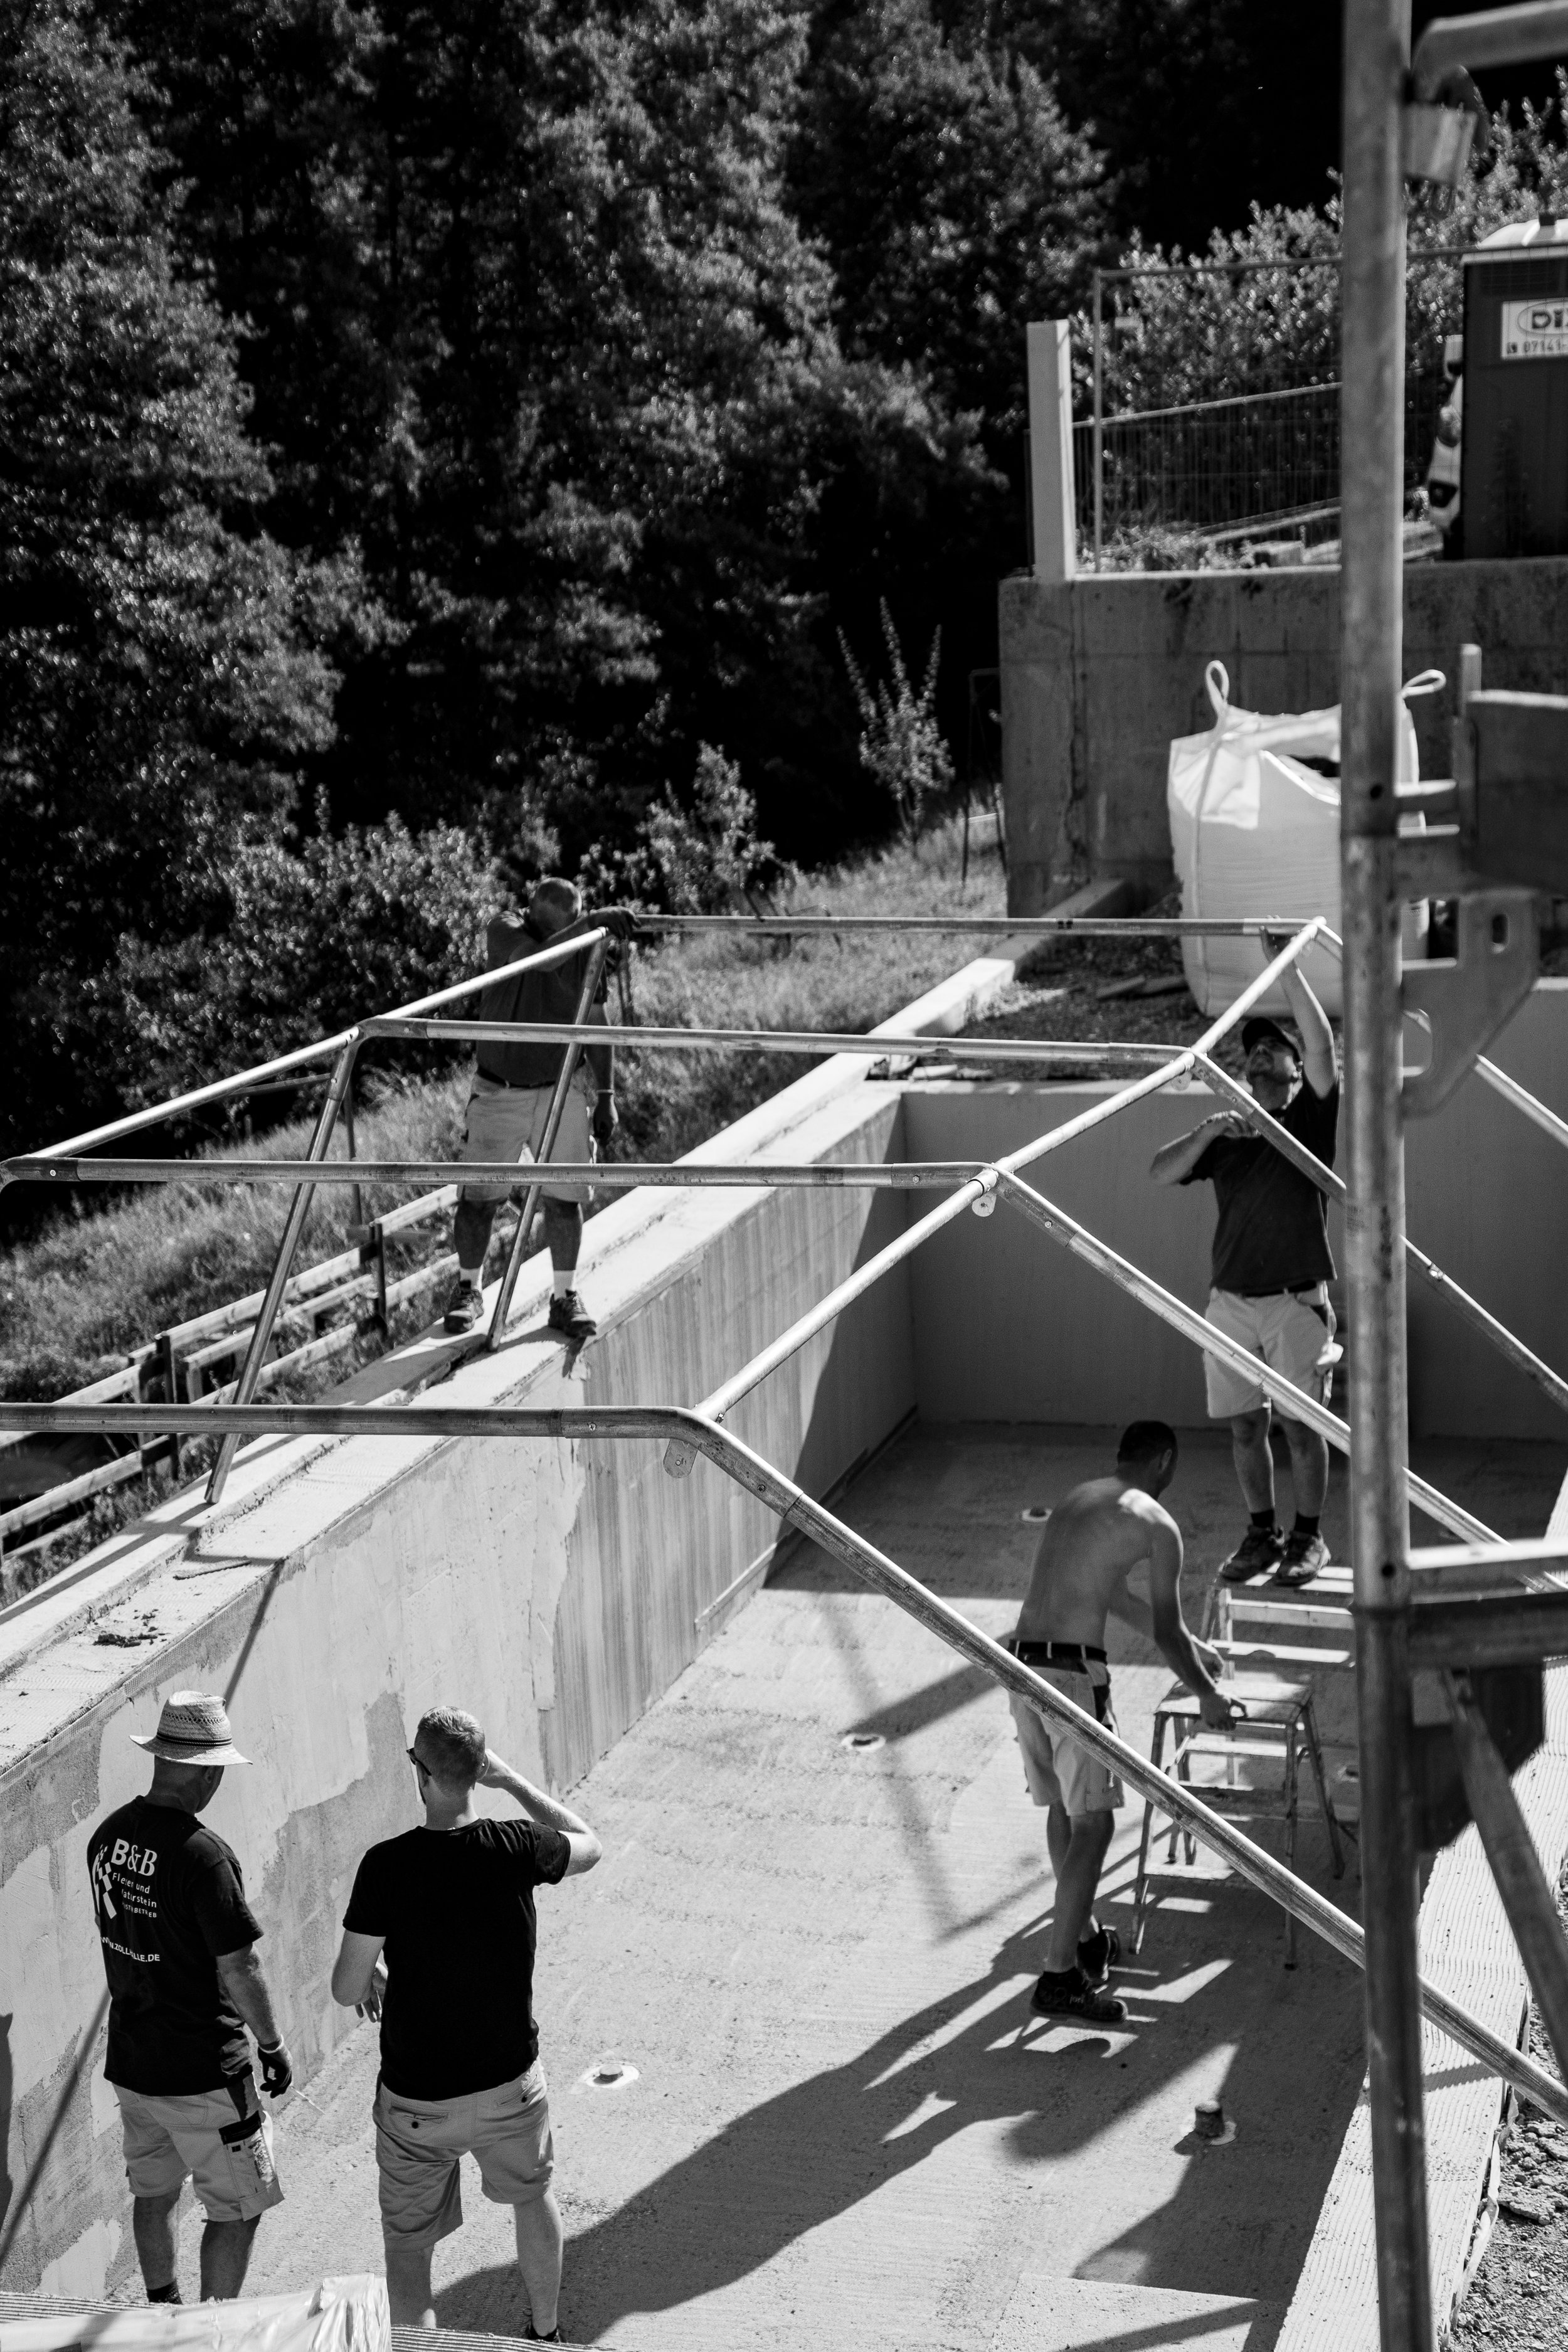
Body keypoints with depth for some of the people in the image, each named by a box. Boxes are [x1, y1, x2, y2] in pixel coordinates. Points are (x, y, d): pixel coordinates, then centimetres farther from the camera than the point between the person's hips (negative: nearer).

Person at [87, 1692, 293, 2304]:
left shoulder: (107, 1835, -1)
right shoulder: (203, 1855, -24)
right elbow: (238, 1971, -20)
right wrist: (274, 2046, -6)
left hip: (129, 2062, 8)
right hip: (203, 2071, -8)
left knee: (153, 2192, 23)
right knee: (236, 2209, 7)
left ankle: (161, 2312, 38)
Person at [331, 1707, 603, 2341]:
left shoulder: (388, 1866, -21)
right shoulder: (516, 1849, -15)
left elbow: (346, 1991, -15)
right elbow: (588, 1847, 9)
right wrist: (511, 1780, 10)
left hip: (415, 2101, -3)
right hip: (511, 2085, 3)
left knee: (408, 2242, 15)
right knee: (533, 2194, 30)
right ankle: (544, 2334, 45)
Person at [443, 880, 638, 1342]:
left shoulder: (585, 951, -2)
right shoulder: (503, 932, -12)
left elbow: (595, 1025, 7)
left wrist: (606, 1095, 6)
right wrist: (589, 923, -45)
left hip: (561, 1088, 1)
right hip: (499, 1091, -1)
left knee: (564, 1196, -1)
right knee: (479, 1196, 3)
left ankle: (564, 1297, 12)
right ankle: (469, 1288, 22)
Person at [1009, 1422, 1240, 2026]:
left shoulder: (1076, 1499, 22)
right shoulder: (1155, 1523, -1)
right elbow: (1166, 1633, 1)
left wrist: (1190, 1649, 46)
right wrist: (1208, 1697, 18)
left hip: (1020, 1662, 8)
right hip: (1073, 1671, -8)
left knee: (1063, 1807, 22)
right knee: (1093, 1823, -2)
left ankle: (1083, 1937, 36)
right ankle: (1060, 1976, -6)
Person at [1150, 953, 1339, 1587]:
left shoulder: (1312, 1117, 1)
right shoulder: (1225, 1135, 12)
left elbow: (1322, 1045, -14)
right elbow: (1160, 1173, 0)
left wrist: (1288, 968, -17)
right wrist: (1208, 1131, -15)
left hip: (1296, 1301, -4)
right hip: (1231, 1299, 4)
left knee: (1300, 1422, -1)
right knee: (1244, 1424, 7)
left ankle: (1308, 1536, 11)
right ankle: (1261, 1533, 20)